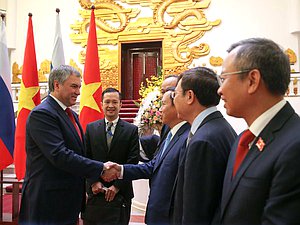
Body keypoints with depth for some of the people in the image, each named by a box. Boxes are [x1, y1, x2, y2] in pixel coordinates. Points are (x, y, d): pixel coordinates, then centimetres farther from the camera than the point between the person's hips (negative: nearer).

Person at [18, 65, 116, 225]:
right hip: (48, 202, -9)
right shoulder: (41, 114, -15)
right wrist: (100, 169, -23)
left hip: (69, 199, 9)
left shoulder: (72, 115, 15)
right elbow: (59, 155, -24)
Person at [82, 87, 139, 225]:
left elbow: (133, 161, -5)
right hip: (95, 192, 2)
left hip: (120, 193, -1)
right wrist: (94, 181, -8)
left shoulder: (131, 130, 0)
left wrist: (117, 186, -10)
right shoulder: (91, 128, 6)